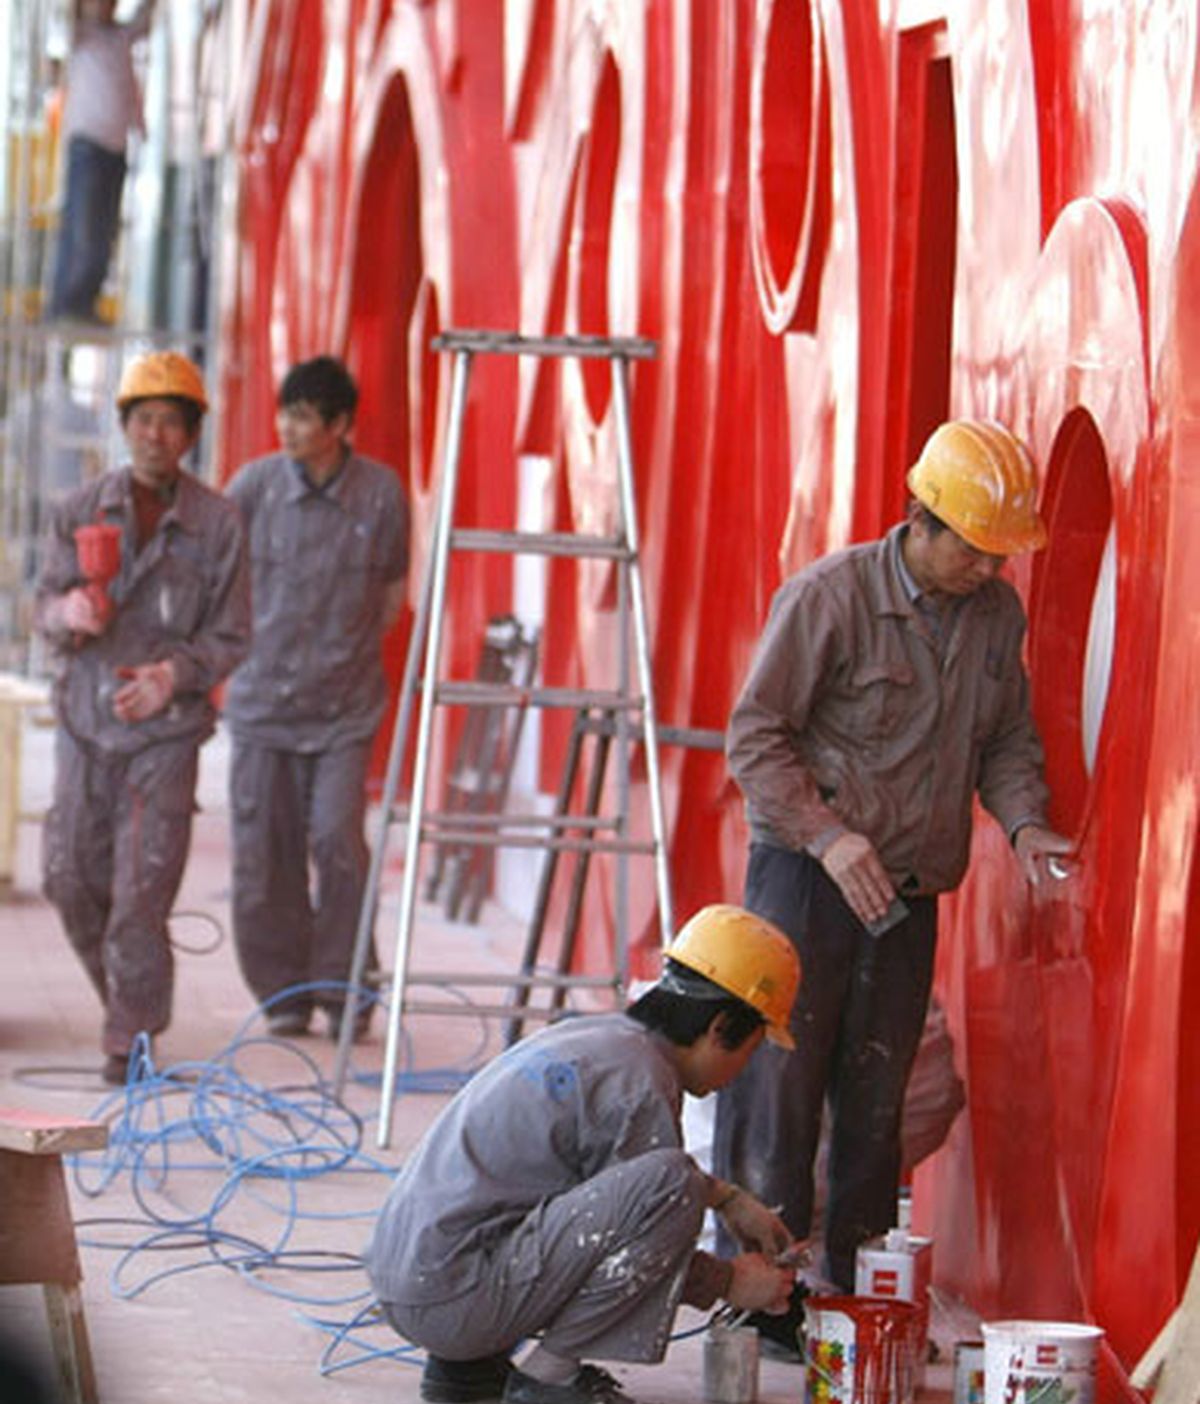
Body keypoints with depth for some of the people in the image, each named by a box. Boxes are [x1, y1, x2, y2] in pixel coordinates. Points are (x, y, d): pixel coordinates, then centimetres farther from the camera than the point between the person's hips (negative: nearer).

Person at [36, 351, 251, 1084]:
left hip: (167, 726, -3)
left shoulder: (218, 522, -3)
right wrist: (70, 613, -22)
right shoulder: (81, 510, 3)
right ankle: (127, 998, 31)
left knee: (143, 887, -9)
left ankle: (132, 1040, 0)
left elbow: (231, 635, -1)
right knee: (72, 876, 6)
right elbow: (47, 604, 2)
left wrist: (176, 673, -19)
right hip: (86, 714, 3)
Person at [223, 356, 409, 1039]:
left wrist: (348, 651, 9)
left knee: (338, 841, -12)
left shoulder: (382, 493, -5)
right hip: (262, 697, 1)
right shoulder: (257, 484, -4)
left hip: (345, 706, -1)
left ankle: (343, 990, 3)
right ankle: (284, 991, 17)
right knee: (263, 853, 1)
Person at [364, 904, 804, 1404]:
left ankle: (464, 1364, 17)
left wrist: (730, 1200, 35)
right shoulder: (638, 1085, -12)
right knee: (670, 1187, -19)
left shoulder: (593, 1035, 15)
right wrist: (730, 1282, 10)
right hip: (450, 1300, -10)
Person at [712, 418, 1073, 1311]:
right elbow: (756, 736, -9)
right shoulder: (829, 596, -10)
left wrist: (1023, 823, -2)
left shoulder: (998, 614, 7)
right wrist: (828, 835, -19)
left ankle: (858, 1295, 15)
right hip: (806, 875, -5)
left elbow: (1008, 739, 18)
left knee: (876, 1100, 8)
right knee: (779, 1082, -5)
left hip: (910, 893, 5)